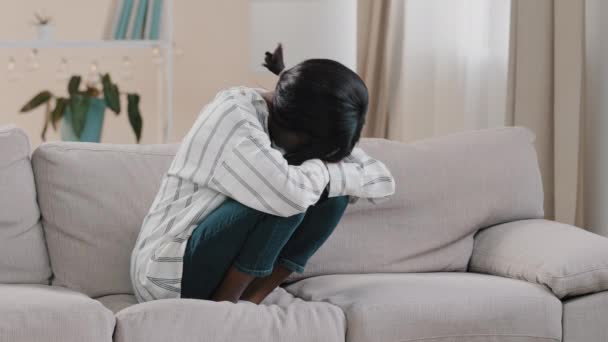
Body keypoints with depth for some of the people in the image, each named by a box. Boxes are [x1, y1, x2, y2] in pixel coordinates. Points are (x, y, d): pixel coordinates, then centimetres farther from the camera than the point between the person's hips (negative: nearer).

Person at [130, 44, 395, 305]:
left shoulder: (294, 124, 0)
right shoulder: (232, 117, -22)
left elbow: (382, 181, -3)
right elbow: (292, 193, -37)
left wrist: (329, 175, -18)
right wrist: (320, 169, -16)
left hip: (226, 265, 8)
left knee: (333, 195, -8)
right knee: (283, 198, -28)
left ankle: (250, 299, -7)